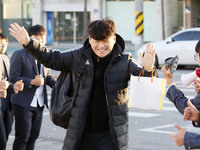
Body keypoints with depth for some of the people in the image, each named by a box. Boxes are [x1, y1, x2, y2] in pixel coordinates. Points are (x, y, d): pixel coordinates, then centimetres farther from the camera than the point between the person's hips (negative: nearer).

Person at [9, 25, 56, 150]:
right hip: (23, 103, -6)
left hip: (39, 103, 6)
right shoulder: (19, 55, -6)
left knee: (33, 137, 9)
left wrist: (57, 84, -3)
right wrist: (32, 82, -22)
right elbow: (13, 77, -11)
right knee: (22, 136, -6)